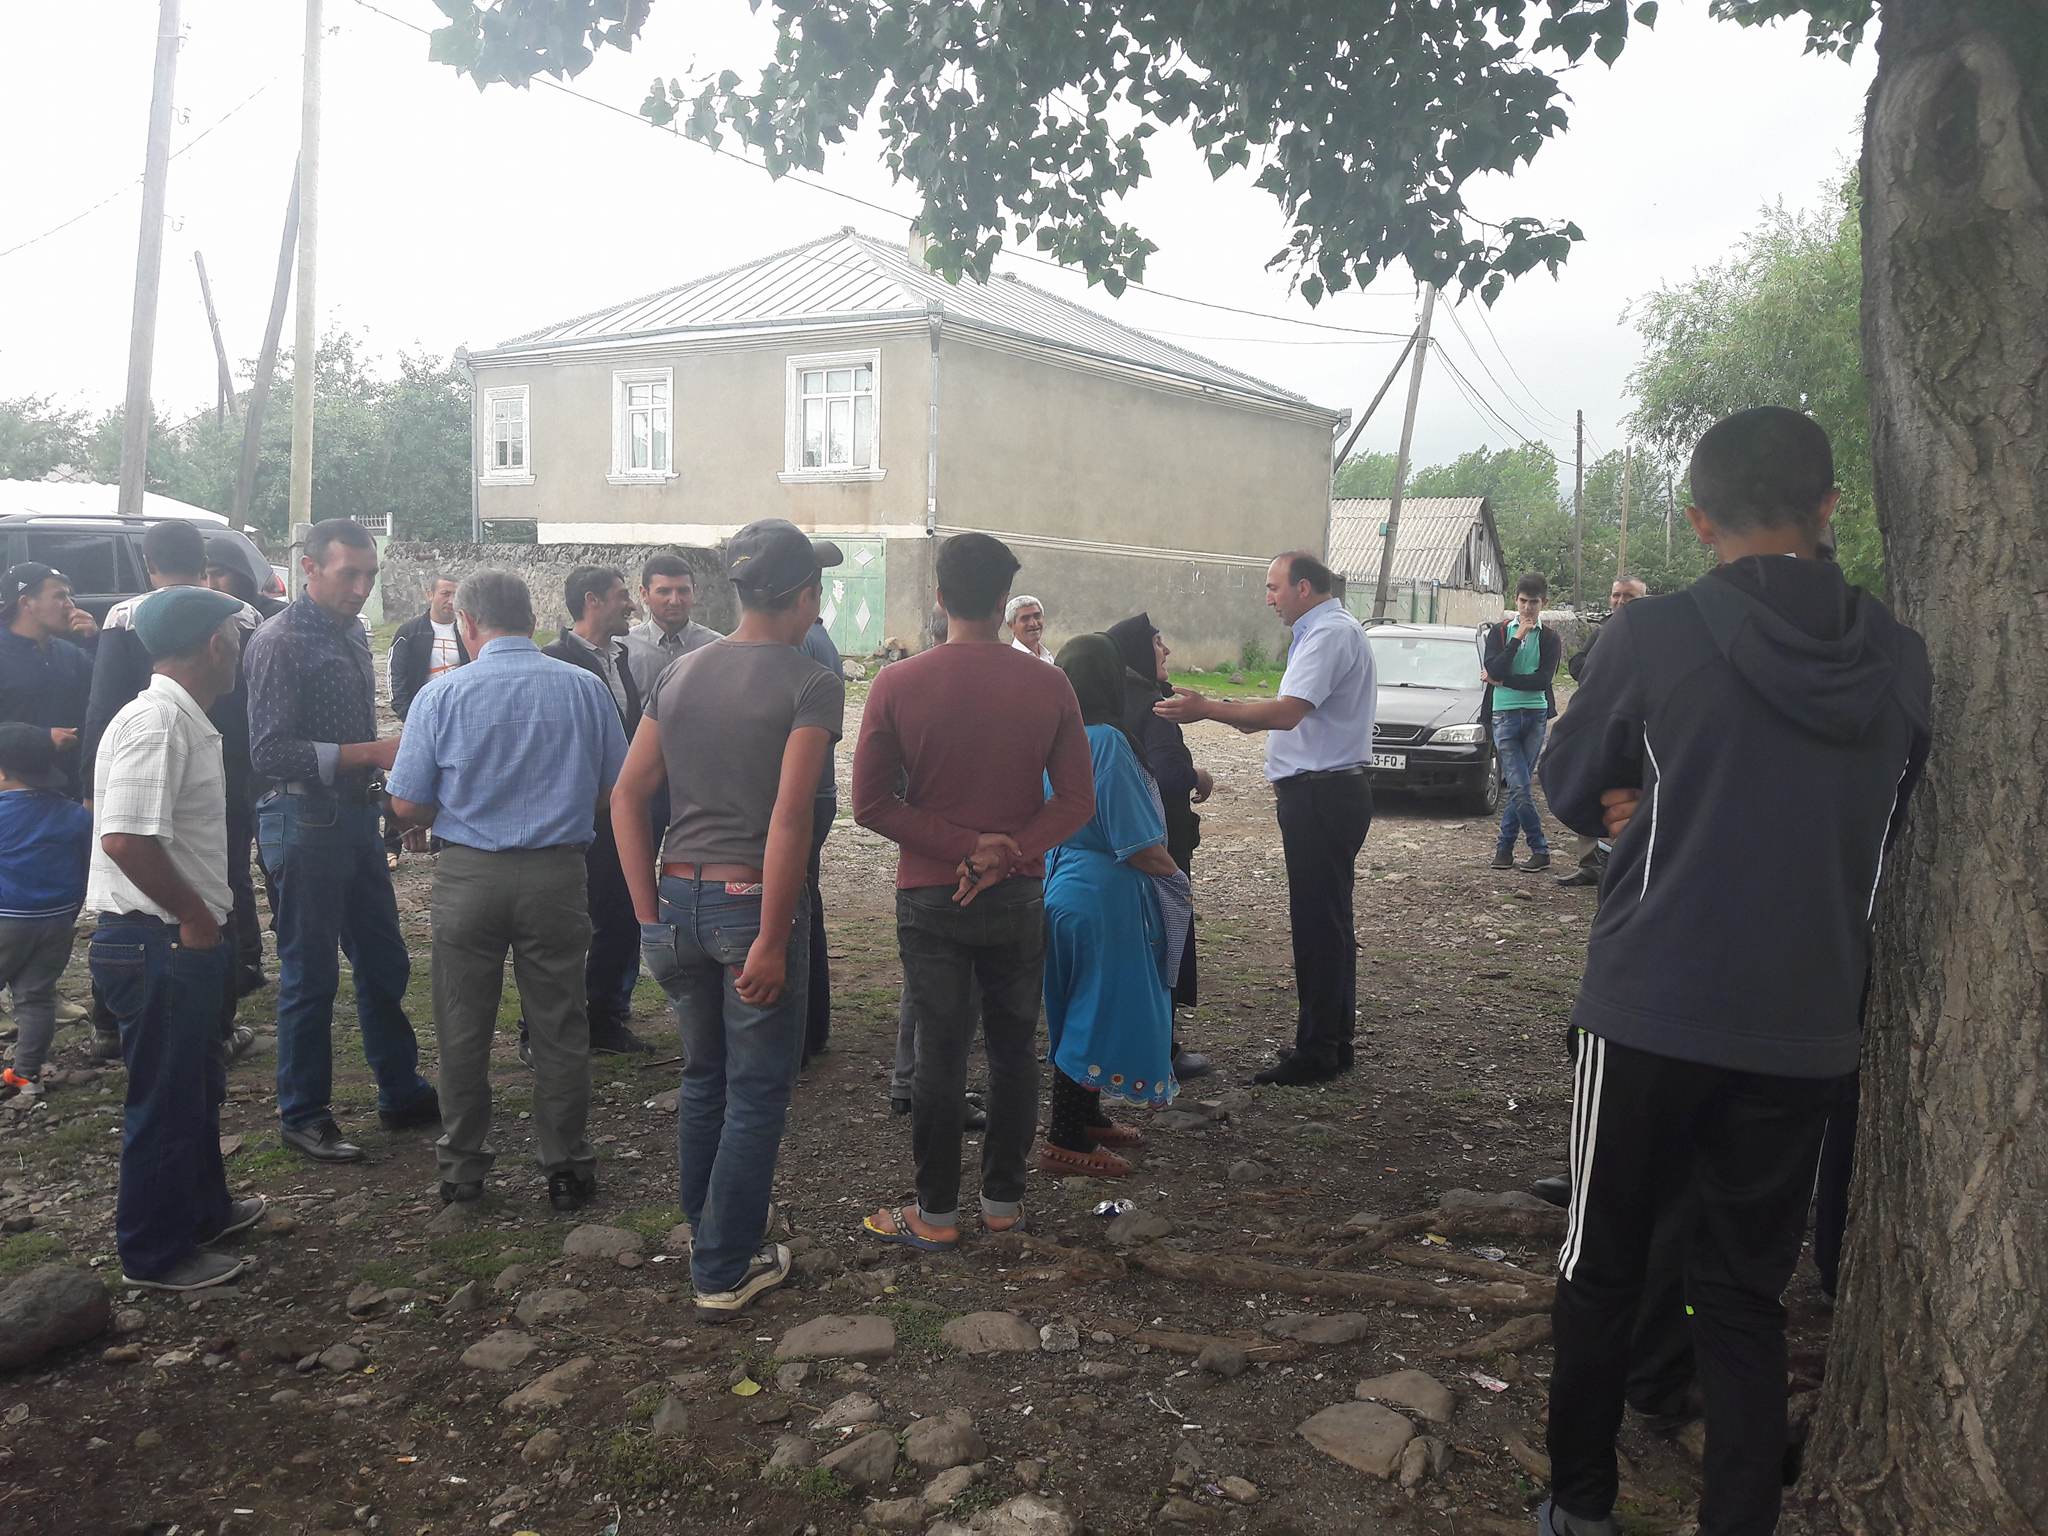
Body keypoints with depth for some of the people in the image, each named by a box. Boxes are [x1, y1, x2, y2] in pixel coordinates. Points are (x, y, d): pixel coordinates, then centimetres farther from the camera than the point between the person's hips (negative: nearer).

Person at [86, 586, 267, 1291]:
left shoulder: (181, 719, 11)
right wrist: (195, 916, -19)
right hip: (158, 944, -10)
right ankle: (154, 1254, 18)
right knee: (165, 1100, 3)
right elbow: (126, 839, -30)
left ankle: (202, 1208, 41)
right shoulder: (156, 722, -21)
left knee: (198, 1086, 23)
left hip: (178, 941, 10)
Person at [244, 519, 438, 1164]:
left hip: (357, 815, 8)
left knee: (384, 964, 15)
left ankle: (401, 1093, 28)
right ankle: (303, 1116, 16)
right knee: (310, 977, 2)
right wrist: (369, 753, -23)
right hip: (303, 821, -8)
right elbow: (269, 752, -20)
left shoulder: (353, 634, 12)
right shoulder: (279, 642, -14)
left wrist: (392, 755, 7)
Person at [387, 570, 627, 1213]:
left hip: (469, 873, -1)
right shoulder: (584, 688, -1)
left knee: (464, 1030, 13)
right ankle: (566, 1167, 17)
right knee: (559, 1026, 9)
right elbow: (614, 793, 4)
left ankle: (462, 1166, 23)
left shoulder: (443, 694, -6)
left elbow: (407, 805, -4)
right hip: (558, 875, 1)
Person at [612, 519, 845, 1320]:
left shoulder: (681, 674, 8)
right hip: (753, 901, -6)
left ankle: (711, 1224, 38)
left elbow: (628, 795, 5)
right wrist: (772, 942, -18)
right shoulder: (811, 684, -11)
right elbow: (790, 816, -20)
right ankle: (725, 1269, 17)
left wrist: (650, 915, 7)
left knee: (703, 1075, 22)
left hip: (679, 895, 6)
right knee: (756, 1090, 8)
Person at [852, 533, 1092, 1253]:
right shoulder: (1048, 686, -6)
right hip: (1018, 897, 1)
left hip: (929, 897, -1)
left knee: (940, 1055, 7)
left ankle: (937, 1213, 17)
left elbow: (871, 803, -11)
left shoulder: (896, 684, -9)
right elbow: (1076, 801, -7)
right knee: (1014, 1050, 14)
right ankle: (1004, 1198, 25)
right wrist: (1005, 853, -13)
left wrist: (962, 846, -12)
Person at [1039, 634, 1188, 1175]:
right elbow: (1136, 841, -20)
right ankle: (1066, 1140, 8)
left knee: (1080, 1010, 20)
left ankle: (1085, 1117, 33)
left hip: (1061, 883, 9)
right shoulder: (1106, 741, -20)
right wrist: (1175, 875, -4)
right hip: (1104, 894, -9)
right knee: (1099, 1010, 1)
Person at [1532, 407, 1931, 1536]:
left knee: (1602, 1269, 14)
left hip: (1653, 1011, -3)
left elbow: (1571, 792, 0)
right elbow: (1882, 821, 13)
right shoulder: (1898, 657, 1)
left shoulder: (1654, 637, -12)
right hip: (1809, 1027, 3)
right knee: (1747, 1289, 14)